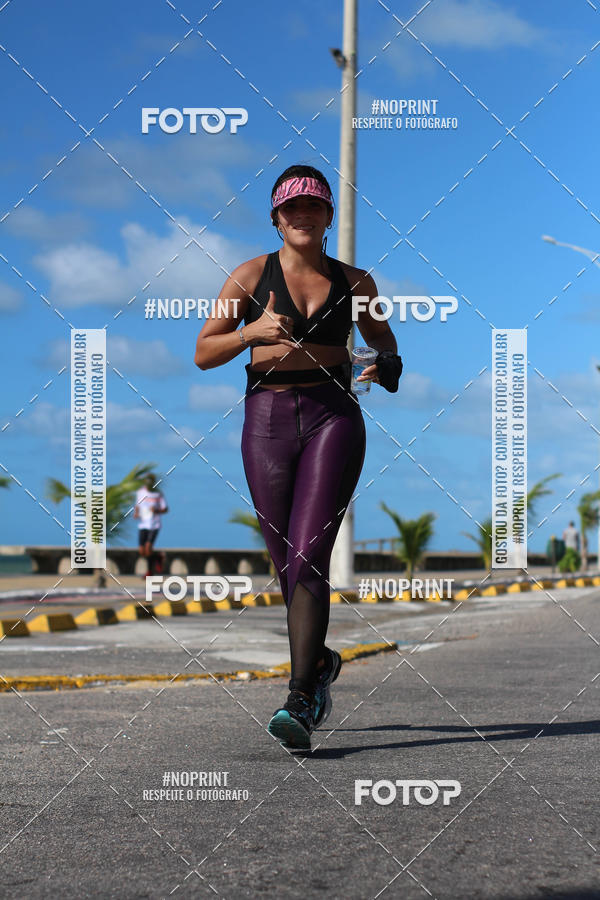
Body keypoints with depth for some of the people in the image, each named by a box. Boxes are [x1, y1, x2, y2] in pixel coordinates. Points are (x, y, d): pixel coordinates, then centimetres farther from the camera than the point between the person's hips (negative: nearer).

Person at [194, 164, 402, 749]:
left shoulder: (353, 282, 8)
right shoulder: (252, 276, 5)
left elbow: (381, 337, 24)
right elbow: (203, 354, 3)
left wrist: (387, 365, 1)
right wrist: (253, 331, -15)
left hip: (333, 419, -1)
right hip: (268, 420, 1)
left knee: (307, 558, -15)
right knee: (285, 563, 6)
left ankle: (300, 702, -17)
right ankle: (319, 662, 33)